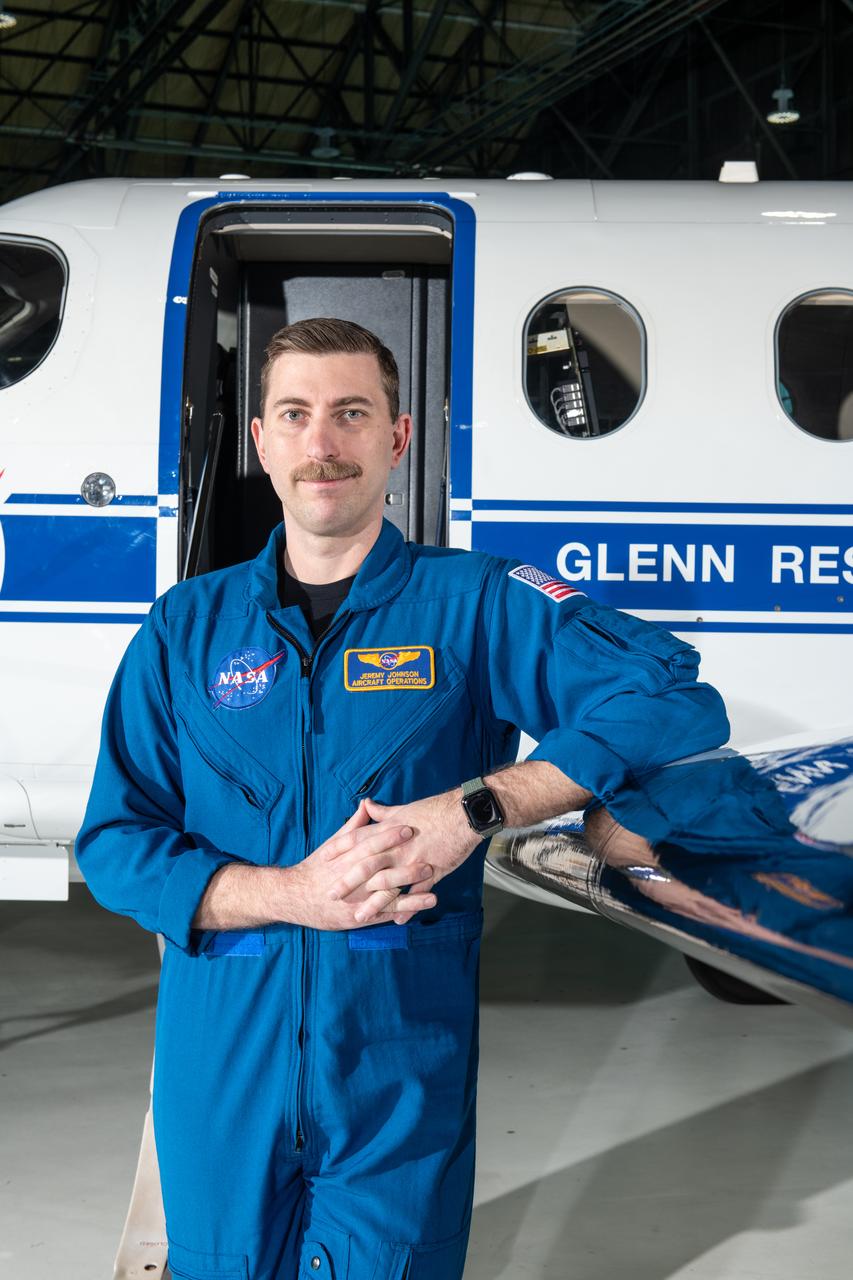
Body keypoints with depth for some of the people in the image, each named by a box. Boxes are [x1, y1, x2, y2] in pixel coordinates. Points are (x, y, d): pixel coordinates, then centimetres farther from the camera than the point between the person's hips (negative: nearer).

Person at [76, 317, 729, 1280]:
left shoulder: (473, 604, -4)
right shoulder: (187, 627, 3)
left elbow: (677, 703, -12)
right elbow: (113, 843, -1)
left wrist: (475, 809, -20)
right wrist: (292, 892, -17)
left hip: (402, 1076, -2)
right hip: (220, 1072, 2)